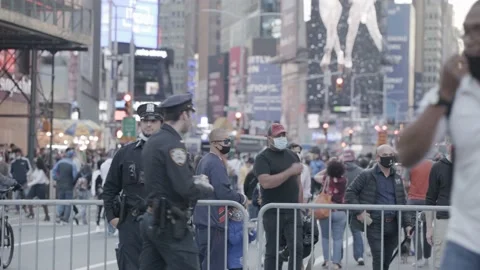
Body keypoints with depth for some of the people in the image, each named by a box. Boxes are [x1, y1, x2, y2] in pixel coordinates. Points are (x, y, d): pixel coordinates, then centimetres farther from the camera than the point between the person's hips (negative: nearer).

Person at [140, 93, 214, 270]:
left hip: (151, 220, 9)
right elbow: (186, 189, -22)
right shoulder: (173, 144, -16)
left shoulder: (152, 142, 14)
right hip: (170, 223, -9)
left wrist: (194, 180, 14)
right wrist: (206, 188, -3)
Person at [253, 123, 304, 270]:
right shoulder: (263, 158, -5)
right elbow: (266, 182, -21)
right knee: (272, 251, 3)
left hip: (293, 212, 4)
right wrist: (290, 171, -21)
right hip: (273, 213, -4)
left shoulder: (293, 156, 13)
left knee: (297, 248, -5)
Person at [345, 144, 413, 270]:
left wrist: (407, 224, 6)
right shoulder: (367, 176, -1)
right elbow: (350, 192, -1)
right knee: (379, 260, -10)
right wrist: (359, 212, -11)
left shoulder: (397, 178, 14)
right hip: (375, 224, -5)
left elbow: (402, 202, 15)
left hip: (393, 224, 5)